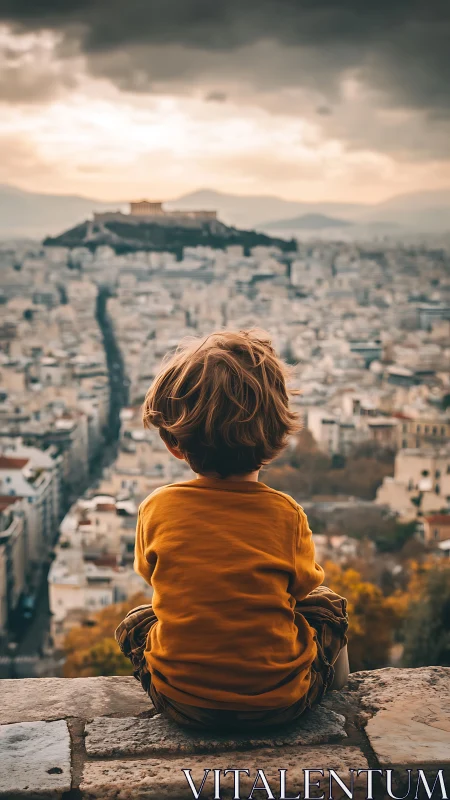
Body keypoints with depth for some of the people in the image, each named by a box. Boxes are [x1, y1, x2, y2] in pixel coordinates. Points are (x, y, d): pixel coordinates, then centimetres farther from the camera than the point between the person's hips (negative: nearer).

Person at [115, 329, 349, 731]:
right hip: (278, 703, 0)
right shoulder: (286, 513, -15)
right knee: (329, 605, 26)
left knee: (134, 623, 29)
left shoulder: (157, 508, -12)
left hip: (182, 703, 1)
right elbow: (303, 584, 3)